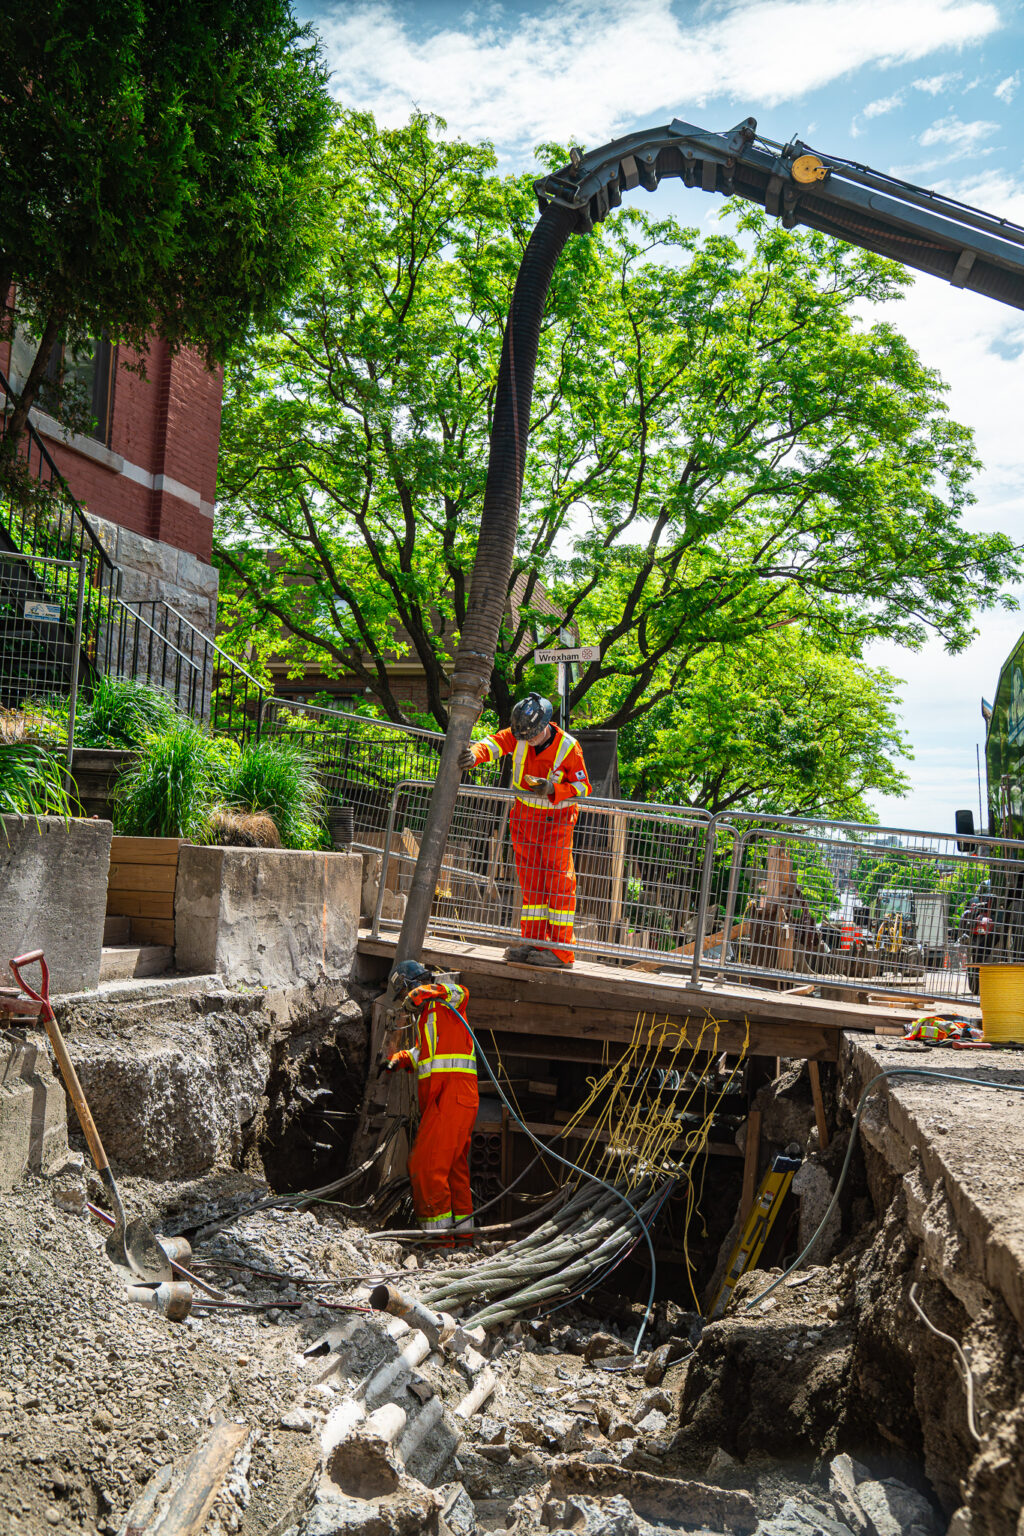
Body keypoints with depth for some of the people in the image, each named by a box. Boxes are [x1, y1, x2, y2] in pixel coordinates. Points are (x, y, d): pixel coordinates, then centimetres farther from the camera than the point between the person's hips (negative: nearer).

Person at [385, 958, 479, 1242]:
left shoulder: (443, 1006, -2)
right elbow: (421, 1053, 30)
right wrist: (402, 1059, 11)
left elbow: (460, 993, -24)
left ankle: (437, 1229, -11)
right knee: (454, 1166, 14)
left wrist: (424, 992, -38)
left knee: (426, 1162, -13)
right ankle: (461, 1226, 21)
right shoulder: (425, 1016, 27)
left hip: (453, 1093, -10)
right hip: (437, 1098, 10)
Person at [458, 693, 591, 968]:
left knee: (558, 881, -6)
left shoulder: (567, 747, -18)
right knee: (530, 881, 8)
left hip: (555, 819, -5)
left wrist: (552, 790, -28)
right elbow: (493, 743, -17)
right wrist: (474, 756, -39)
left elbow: (582, 787, -13)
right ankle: (533, 941, 15)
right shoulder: (518, 735, -7)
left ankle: (560, 948, -4)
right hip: (524, 816, 5)